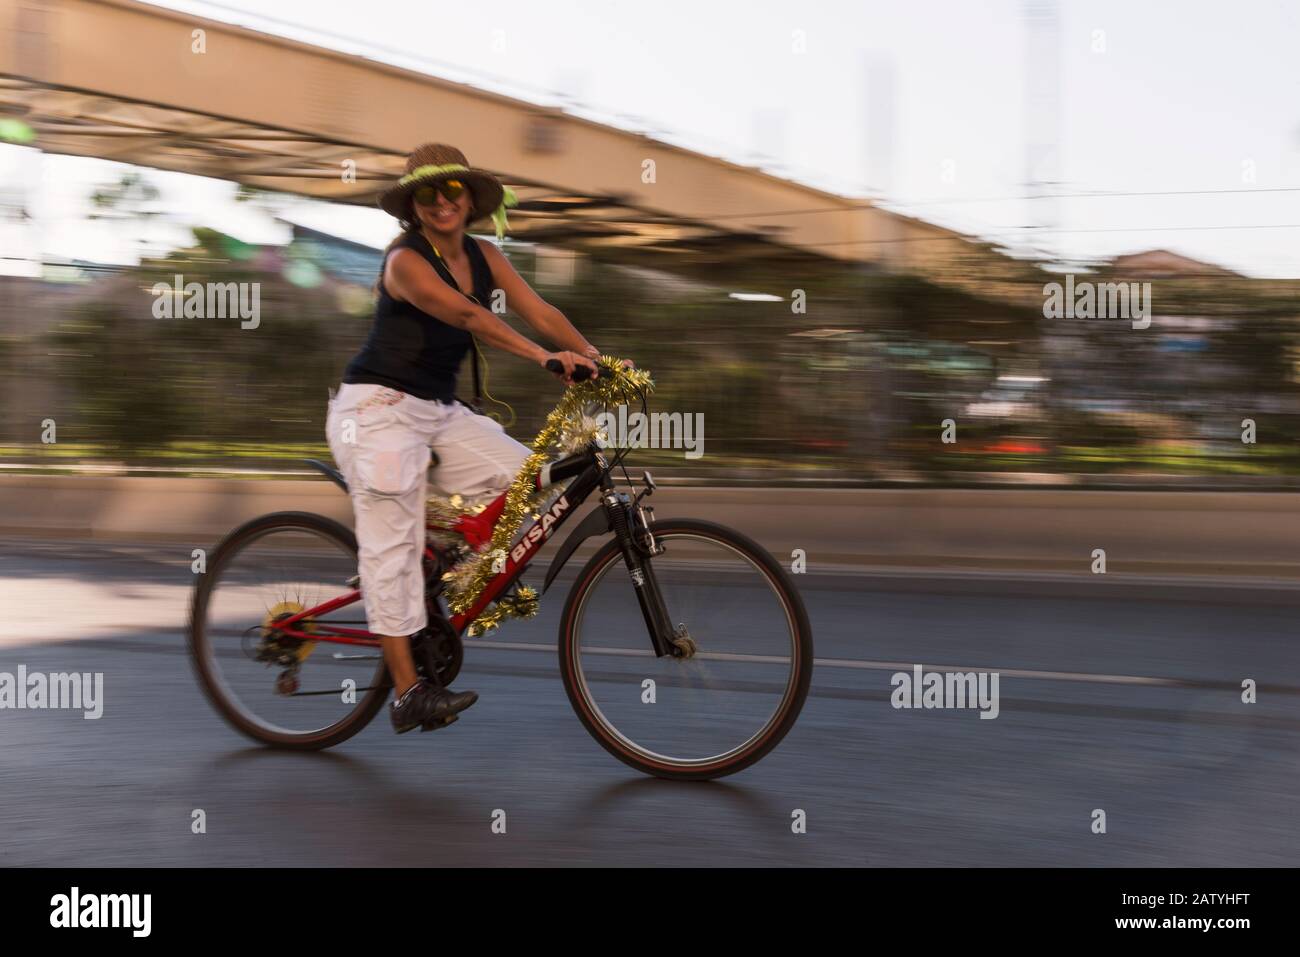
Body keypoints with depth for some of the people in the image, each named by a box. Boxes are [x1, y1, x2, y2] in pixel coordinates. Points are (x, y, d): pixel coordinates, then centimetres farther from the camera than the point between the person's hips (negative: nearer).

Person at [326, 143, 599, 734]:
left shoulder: (483, 256, 5)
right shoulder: (405, 260, -17)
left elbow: (540, 312, -2)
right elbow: (468, 315, -31)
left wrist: (595, 358, -17)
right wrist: (545, 357, -40)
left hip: (440, 409, 7)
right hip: (379, 407, -7)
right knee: (392, 541, -9)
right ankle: (408, 693, -9)